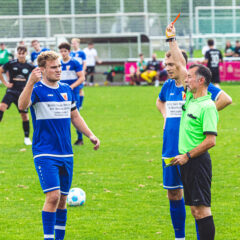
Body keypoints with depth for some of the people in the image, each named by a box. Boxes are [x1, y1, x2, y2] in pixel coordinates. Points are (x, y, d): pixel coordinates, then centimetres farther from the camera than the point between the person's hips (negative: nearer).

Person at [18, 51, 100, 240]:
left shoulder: (67, 90, 11)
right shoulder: (37, 89, -9)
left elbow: (75, 116, 24)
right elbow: (22, 105, -30)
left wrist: (90, 135, 13)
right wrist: (31, 82, -43)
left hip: (66, 153, 6)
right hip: (45, 154, -6)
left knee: (62, 199, 9)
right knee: (53, 196, -18)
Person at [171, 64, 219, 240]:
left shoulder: (207, 107, -16)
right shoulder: (190, 98, 10)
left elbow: (211, 141, -21)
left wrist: (187, 156, -16)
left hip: (198, 160, -9)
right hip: (186, 161, 9)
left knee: (201, 208, -10)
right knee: (195, 208, 10)